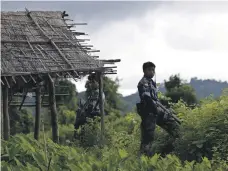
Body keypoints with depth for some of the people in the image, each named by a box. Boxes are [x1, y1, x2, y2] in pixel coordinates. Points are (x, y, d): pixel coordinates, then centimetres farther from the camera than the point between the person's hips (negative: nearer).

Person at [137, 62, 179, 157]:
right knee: (148, 135, -9)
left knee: (172, 124, 14)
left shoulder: (151, 82, 18)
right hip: (148, 112, -10)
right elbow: (147, 98, -23)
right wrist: (156, 109, -20)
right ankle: (144, 155, -6)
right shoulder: (143, 83, -12)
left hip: (155, 111, 10)